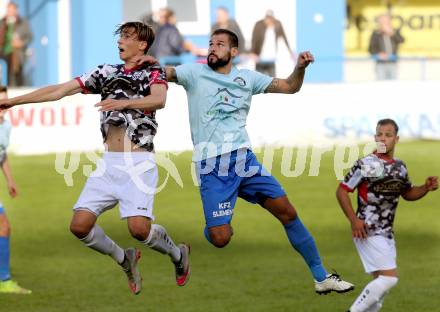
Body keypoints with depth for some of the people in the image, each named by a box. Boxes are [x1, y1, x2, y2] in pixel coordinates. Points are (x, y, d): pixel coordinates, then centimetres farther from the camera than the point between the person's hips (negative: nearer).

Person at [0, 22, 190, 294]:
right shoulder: (107, 73, 15)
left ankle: (178, 254, 10)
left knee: (139, 228, -21)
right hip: (109, 162, 5)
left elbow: (159, 99, -22)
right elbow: (59, 91, 12)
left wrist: (125, 103, -39)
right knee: (80, 225, -8)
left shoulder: (153, 73, 1)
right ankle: (125, 259, 17)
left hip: (139, 163, -5)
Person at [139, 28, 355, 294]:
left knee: (288, 213, 1)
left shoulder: (246, 78, 11)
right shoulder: (195, 73, 2)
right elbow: (168, 73, -11)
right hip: (213, 166, -3)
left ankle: (322, 278, 11)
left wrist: (301, 68, -4)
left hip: (244, 158, 4)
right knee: (220, 238, -13)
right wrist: (152, 65, -33)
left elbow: (289, 87, 16)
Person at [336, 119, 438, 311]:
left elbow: (407, 194, 24)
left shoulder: (400, 167, 9)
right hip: (368, 231, -8)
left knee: (381, 281, 11)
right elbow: (342, 191, -8)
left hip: (386, 233, 8)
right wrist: (353, 220, -18)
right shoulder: (366, 164, -11)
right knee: (389, 277, -17)